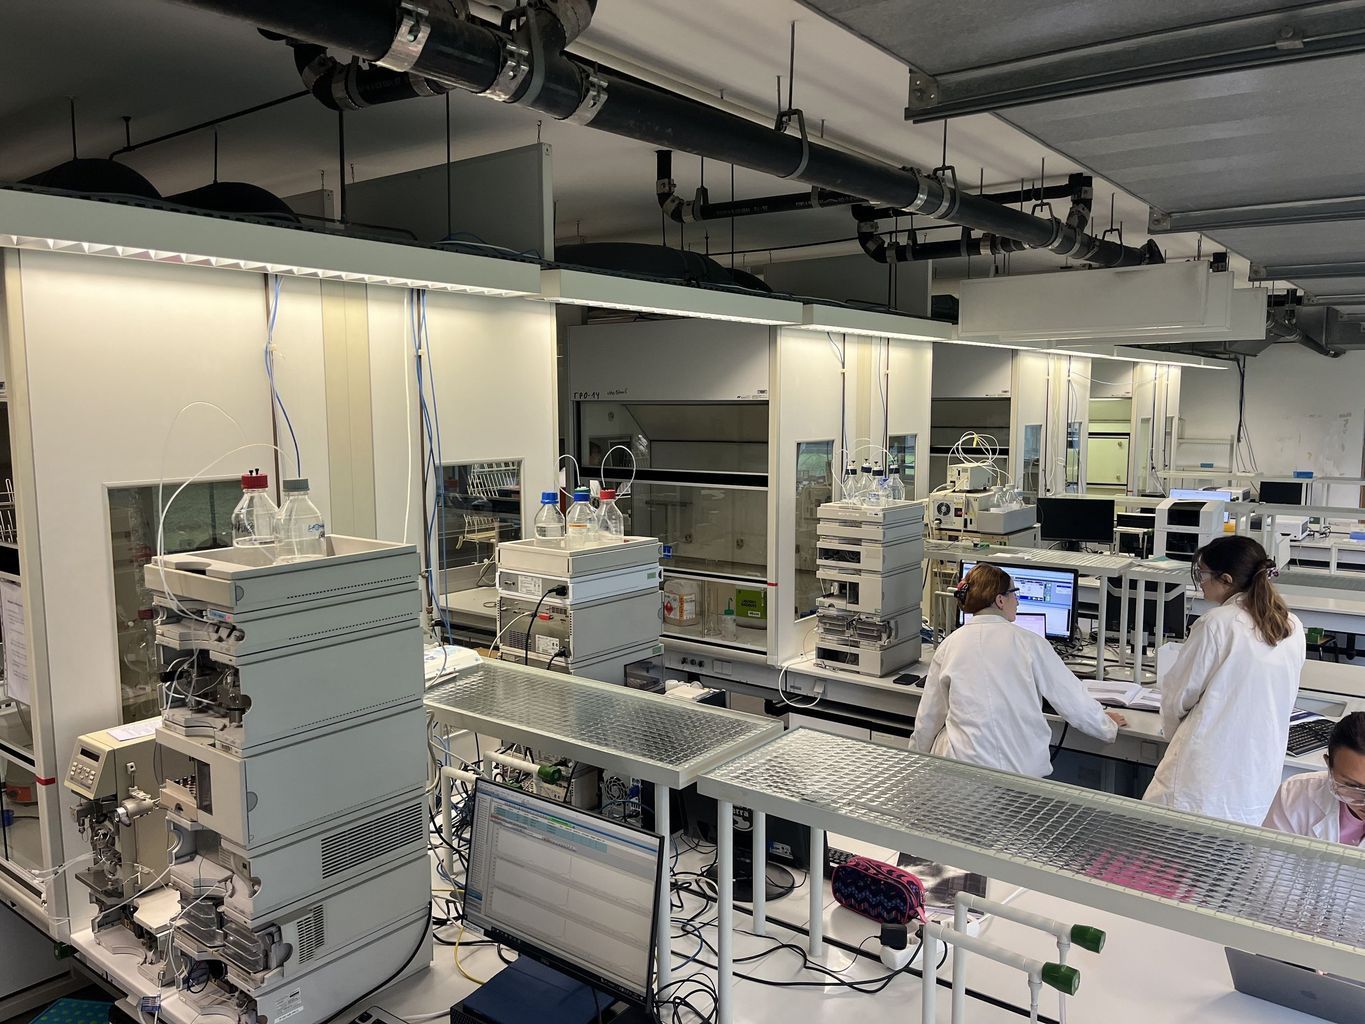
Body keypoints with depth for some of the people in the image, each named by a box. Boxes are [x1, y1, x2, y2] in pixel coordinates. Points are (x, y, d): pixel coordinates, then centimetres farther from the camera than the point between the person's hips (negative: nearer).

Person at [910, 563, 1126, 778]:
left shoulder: (949, 646, 1)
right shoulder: (1029, 643, -3)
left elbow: (928, 716, 7)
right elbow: (1073, 700, 5)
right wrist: (1108, 725, 24)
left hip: (962, 766, 1)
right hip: (1024, 767, -1)